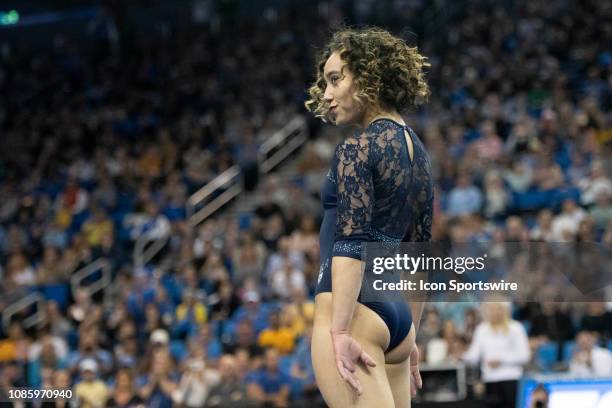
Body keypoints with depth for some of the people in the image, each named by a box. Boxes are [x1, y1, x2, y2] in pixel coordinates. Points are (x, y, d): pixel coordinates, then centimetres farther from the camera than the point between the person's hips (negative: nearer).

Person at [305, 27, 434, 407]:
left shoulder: (356, 150, -8)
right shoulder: (418, 153, 17)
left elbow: (351, 245, -16)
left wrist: (340, 332, -19)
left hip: (354, 310, -9)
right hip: (396, 312, 9)